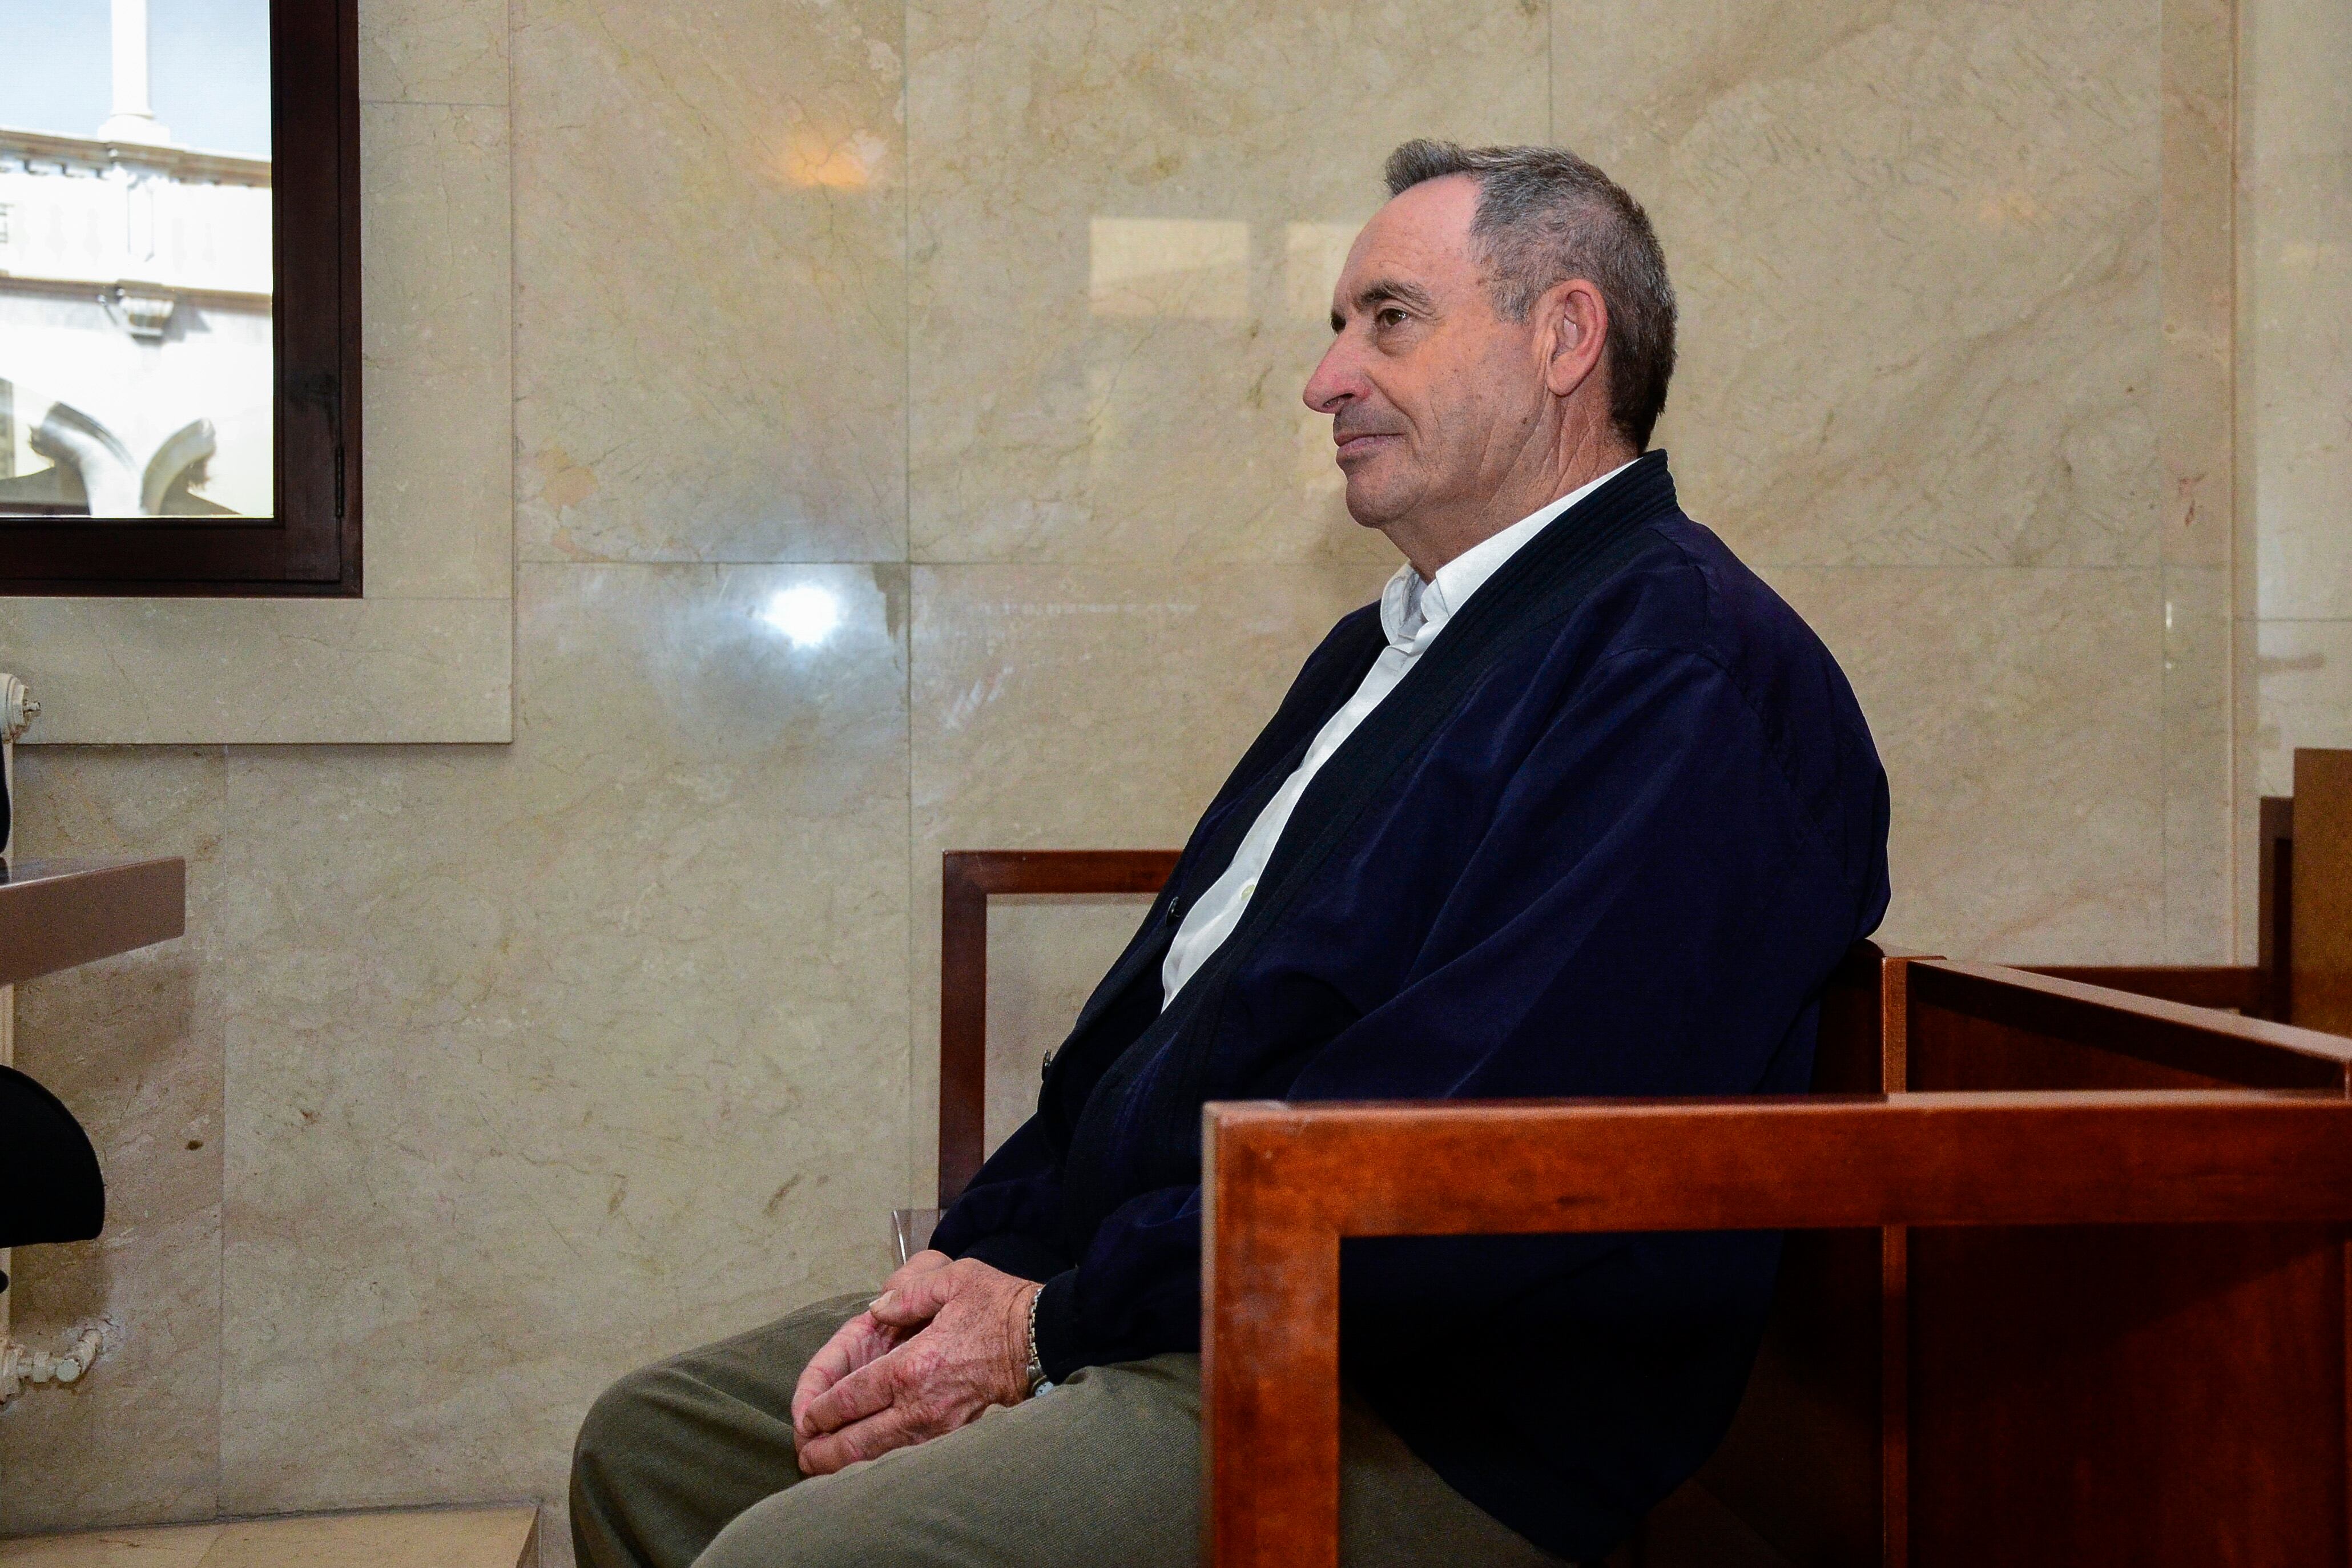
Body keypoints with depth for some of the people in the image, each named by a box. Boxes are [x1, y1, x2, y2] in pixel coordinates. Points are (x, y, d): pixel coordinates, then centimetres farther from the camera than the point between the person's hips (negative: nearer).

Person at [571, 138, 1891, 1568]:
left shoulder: (1690, 660, -14)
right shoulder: (1378, 650, 20)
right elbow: (1157, 1007, 16)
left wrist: (1062, 1323, -17)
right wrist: (970, 1263, 0)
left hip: (1422, 1428, -9)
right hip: (1167, 1315, 10)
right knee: (649, 1444, 10)